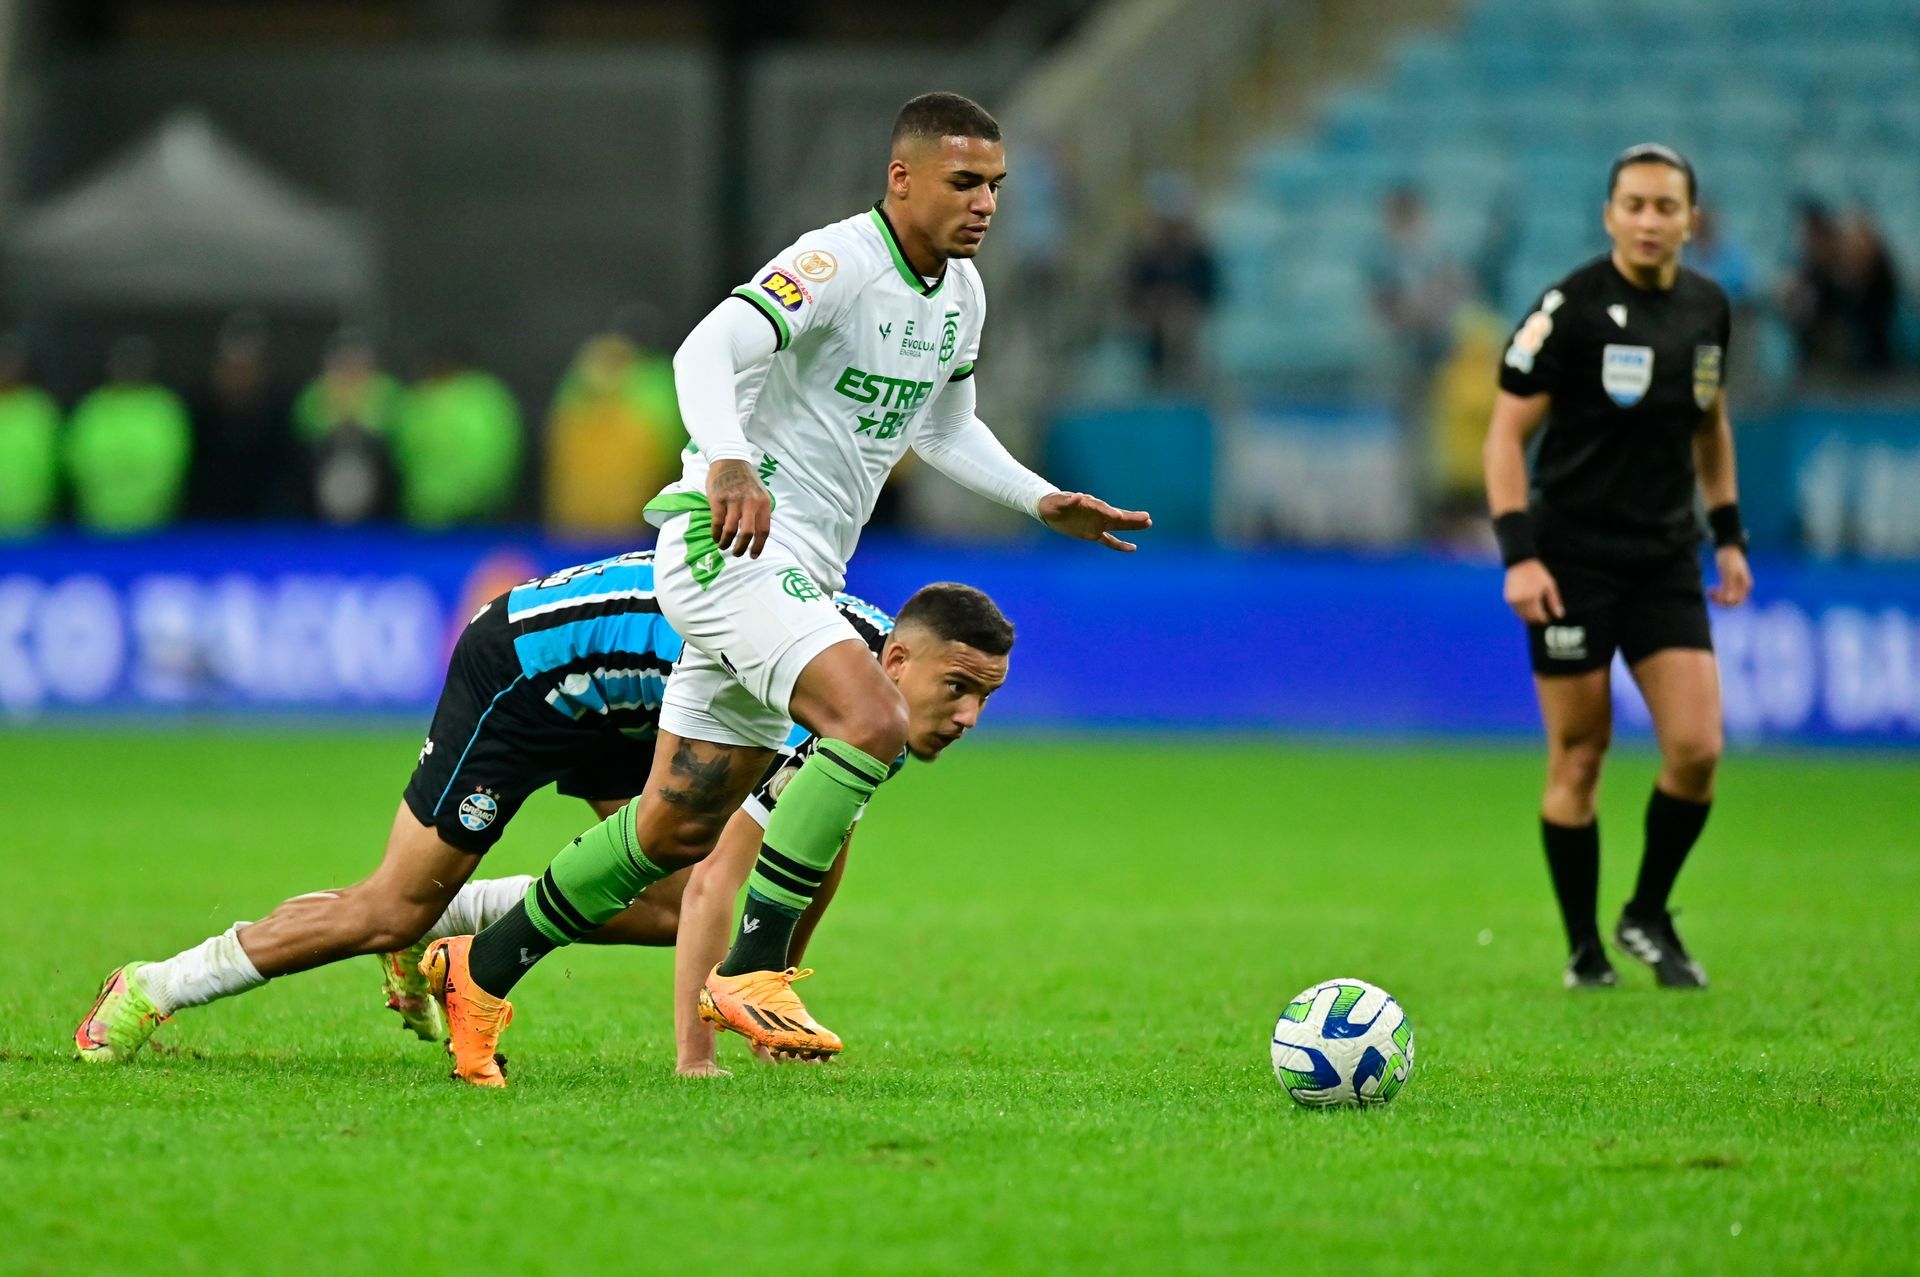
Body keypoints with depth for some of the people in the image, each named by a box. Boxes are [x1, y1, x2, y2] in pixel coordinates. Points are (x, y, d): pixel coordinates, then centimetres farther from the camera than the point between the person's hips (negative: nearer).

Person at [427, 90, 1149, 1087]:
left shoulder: (960, 294, 12)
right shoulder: (836, 263, -16)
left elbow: (943, 431, 29)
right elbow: (708, 351, -30)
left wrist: (1043, 502, 17)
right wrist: (727, 463, -48)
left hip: (798, 576, 9)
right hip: (730, 545, -9)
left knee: (676, 832, 11)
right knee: (874, 717, -29)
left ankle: (479, 971, 25)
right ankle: (752, 970, -26)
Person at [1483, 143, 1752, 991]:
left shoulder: (1707, 308, 6)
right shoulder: (1572, 307, -11)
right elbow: (1507, 431, -10)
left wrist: (1729, 536, 17)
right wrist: (1518, 554, -17)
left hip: (1666, 557, 4)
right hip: (1573, 560, -4)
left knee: (1696, 749, -7)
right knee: (1578, 757, 0)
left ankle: (1649, 918, 14)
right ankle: (1584, 949, 13)